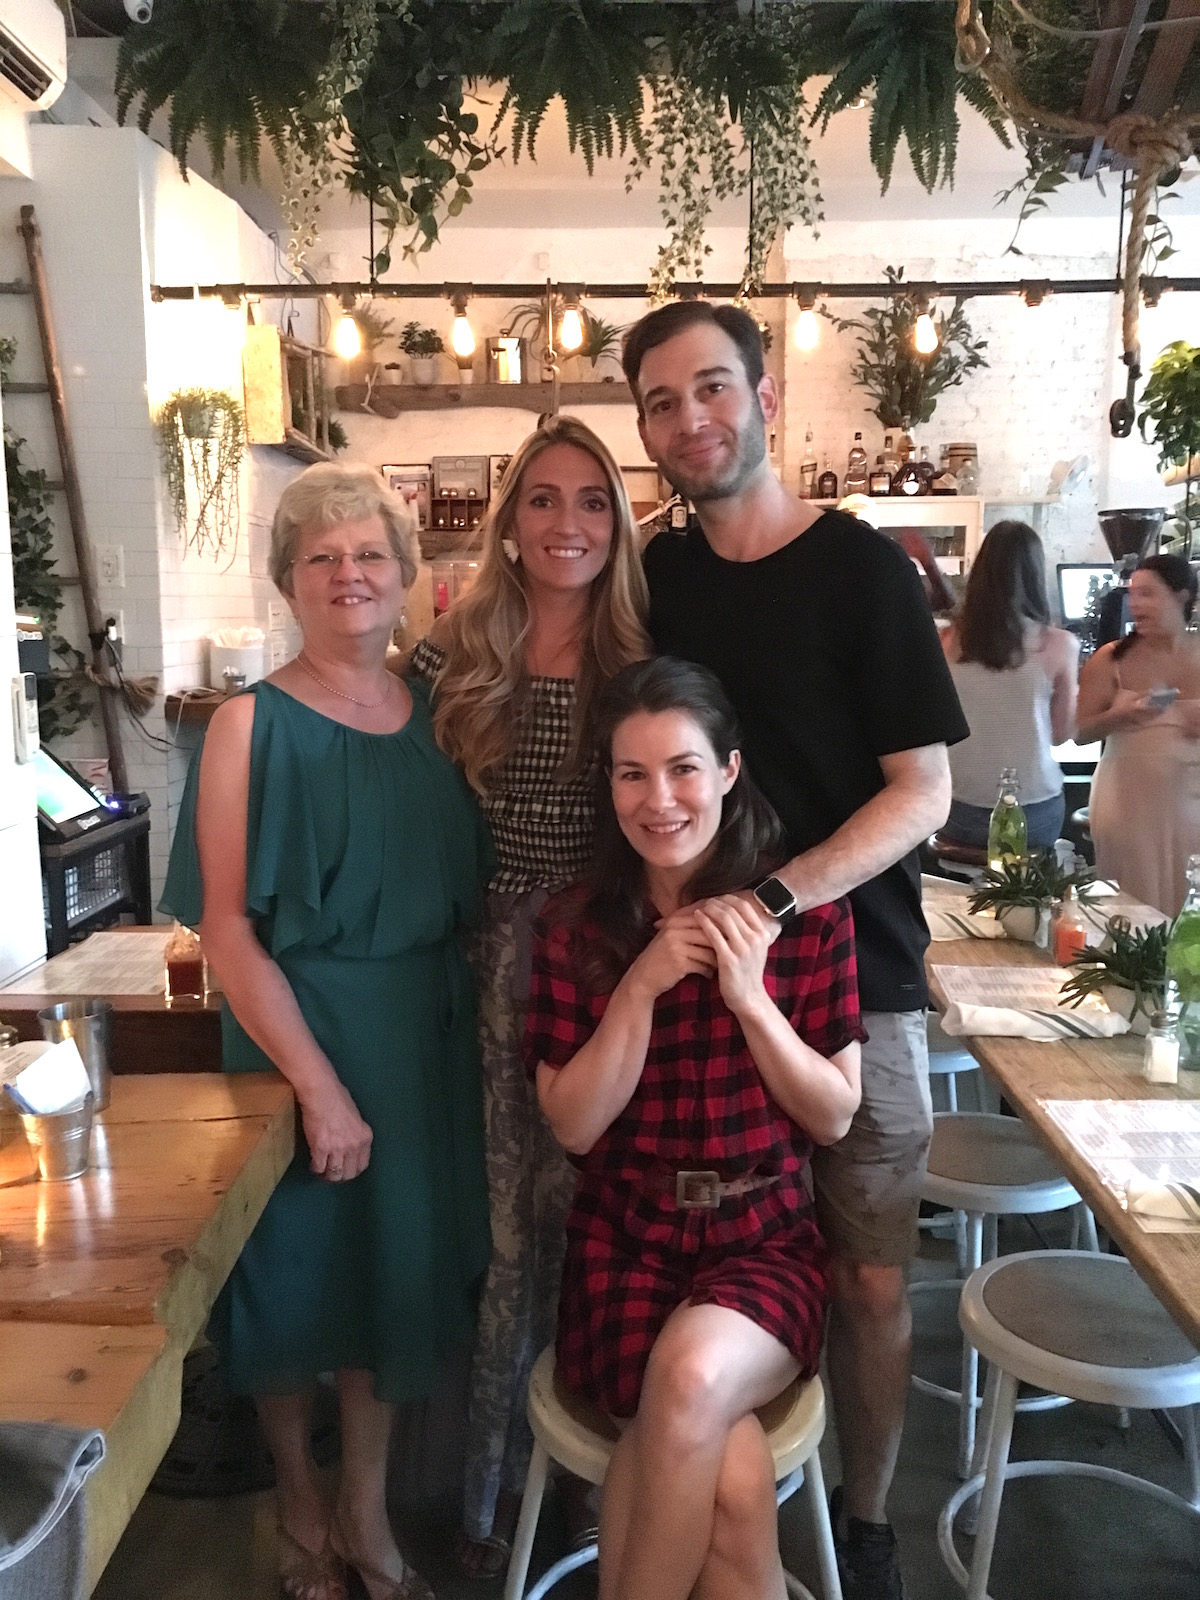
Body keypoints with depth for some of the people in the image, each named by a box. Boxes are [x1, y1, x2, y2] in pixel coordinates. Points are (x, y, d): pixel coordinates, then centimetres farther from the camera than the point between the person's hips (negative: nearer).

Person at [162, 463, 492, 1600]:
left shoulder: (432, 712, 2)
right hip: (297, 1033, -4)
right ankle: (299, 1506, 41)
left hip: (422, 1035, 4)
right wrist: (320, 1084, -18)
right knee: (298, 1269, 13)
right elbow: (226, 927, -15)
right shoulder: (251, 726, -11)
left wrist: (463, 1025, 1)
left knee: (399, 1263, 16)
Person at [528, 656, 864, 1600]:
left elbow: (836, 1117, -3)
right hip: (625, 1241, 0)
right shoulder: (578, 927, -2)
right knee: (736, 1474, -25)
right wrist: (640, 987, -17)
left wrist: (749, 996, -18)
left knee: (693, 1380, -31)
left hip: (765, 1239, 0)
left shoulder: (804, 910, -5)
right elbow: (574, 1126, -4)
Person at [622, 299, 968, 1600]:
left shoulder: (861, 568, -5)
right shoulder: (656, 576, 6)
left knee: (869, 1278, 6)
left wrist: (779, 897, -21)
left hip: (851, 972, -2)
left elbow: (922, 789, -8)